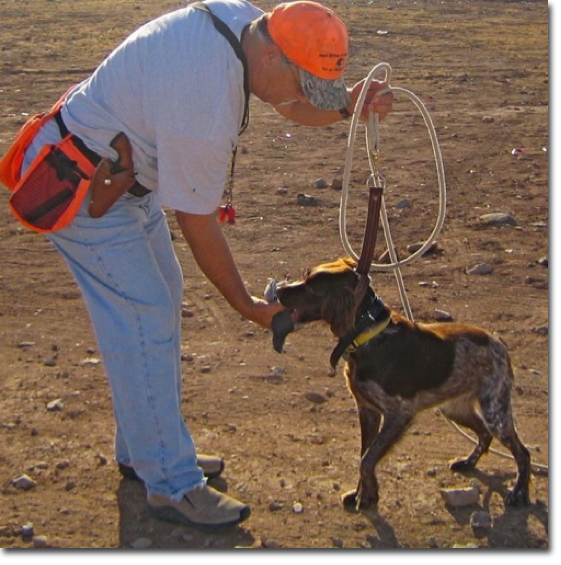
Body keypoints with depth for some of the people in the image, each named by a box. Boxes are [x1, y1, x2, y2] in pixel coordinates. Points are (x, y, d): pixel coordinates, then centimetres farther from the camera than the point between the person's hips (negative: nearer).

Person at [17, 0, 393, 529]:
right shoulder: (204, 113, -36)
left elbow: (295, 108, 5)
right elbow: (198, 226, -23)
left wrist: (350, 105, -16)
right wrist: (246, 306, -11)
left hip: (127, 171, 10)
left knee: (161, 299, 15)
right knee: (144, 323, -9)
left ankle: (143, 451, 29)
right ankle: (172, 486, 1)